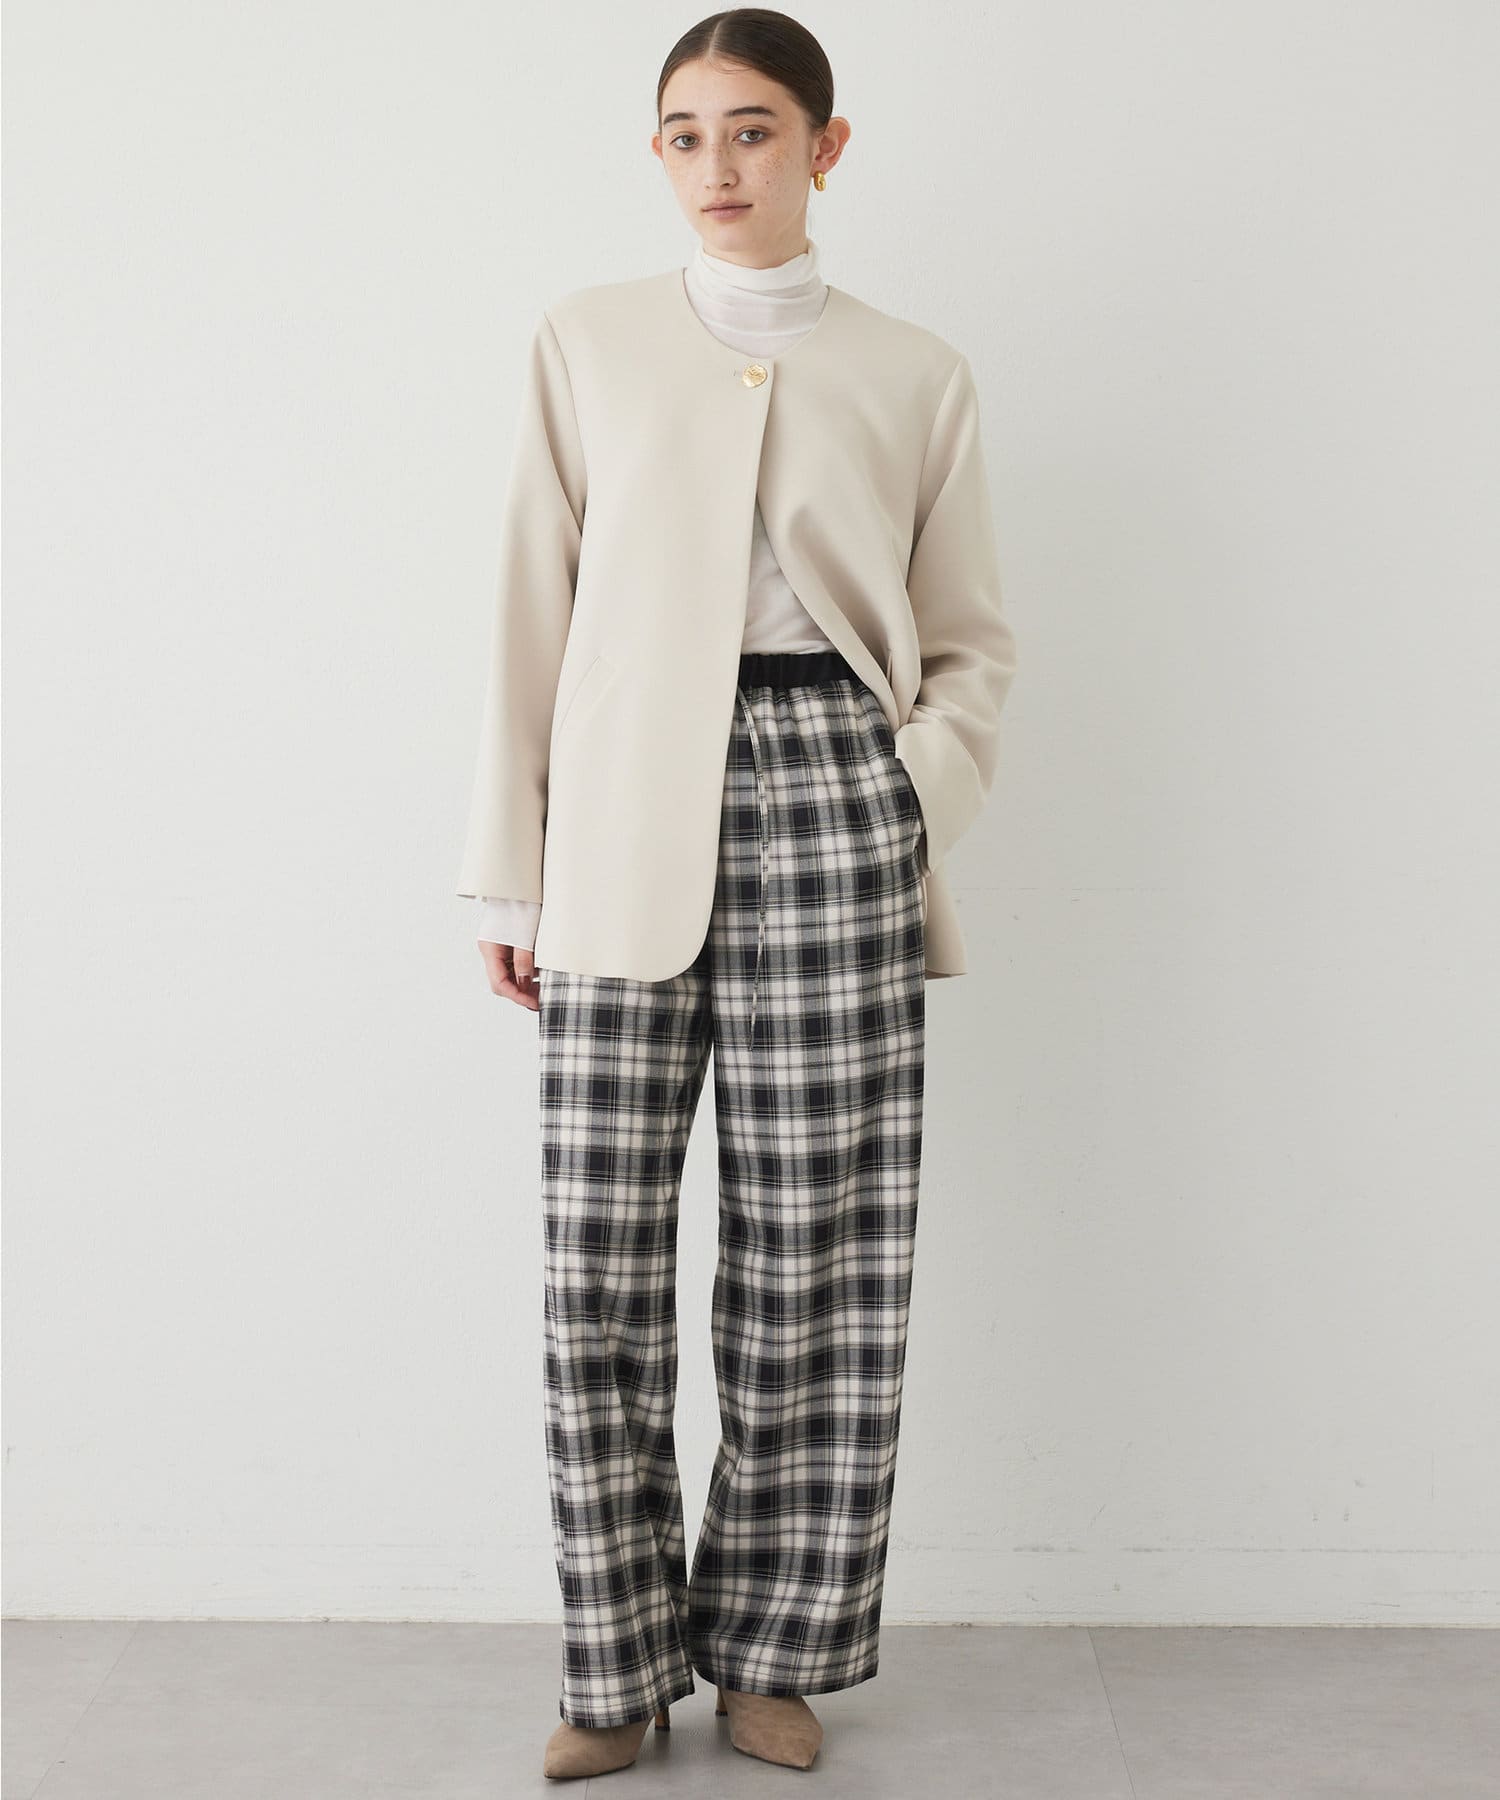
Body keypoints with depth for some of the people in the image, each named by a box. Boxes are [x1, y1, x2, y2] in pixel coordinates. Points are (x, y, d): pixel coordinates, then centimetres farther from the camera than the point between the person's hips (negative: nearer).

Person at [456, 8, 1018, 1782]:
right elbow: (533, 618, 9)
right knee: (595, 1262, -2)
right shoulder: (585, 343, 12)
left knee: (815, 1258, 0)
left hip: (828, 806, 0)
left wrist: (923, 795, -4)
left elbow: (971, 638, 15)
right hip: (623, 826, 1)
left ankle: (772, 1649, 19)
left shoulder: (915, 375, 11)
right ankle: (620, 1666, 16)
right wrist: (511, 870, 5)